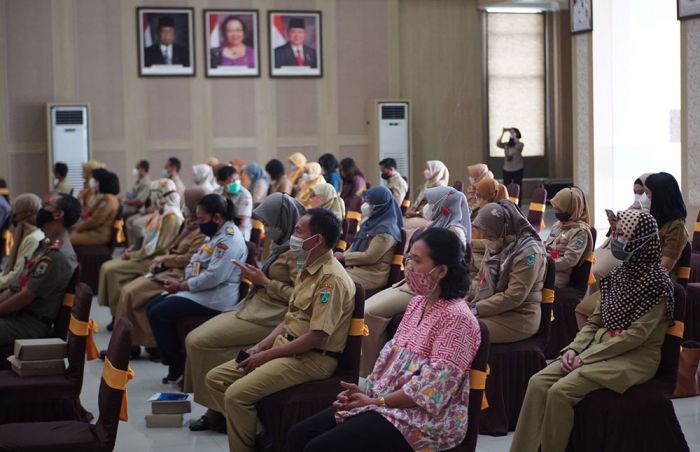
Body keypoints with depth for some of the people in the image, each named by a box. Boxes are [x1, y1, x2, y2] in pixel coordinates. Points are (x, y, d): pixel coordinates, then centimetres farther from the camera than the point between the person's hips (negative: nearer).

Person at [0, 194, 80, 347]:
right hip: (20, 315, 9)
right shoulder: (47, 245, 14)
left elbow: (26, 296, -18)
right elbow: (18, 287, 16)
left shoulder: (57, 254, -19)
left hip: (31, 323, -9)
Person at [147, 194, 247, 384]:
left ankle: (178, 366, -4)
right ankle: (174, 362, 5)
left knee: (158, 314, -17)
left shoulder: (229, 239, -18)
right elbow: (199, 265, 18)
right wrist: (181, 281, 0)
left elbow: (213, 277, -26)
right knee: (152, 307, 5)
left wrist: (181, 286, -16)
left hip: (215, 297, -11)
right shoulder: (219, 234, 15)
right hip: (202, 290, 11)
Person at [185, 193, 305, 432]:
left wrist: (264, 282, -16)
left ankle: (220, 409, -2)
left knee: (201, 342, -14)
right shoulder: (281, 246, 15)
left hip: (269, 317, -10)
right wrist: (258, 277, 4)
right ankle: (216, 408, 0)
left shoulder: (296, 251, -16)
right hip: (257, 309, 10)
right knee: (195, 339, 0)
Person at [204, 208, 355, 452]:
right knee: (215, 378, 4)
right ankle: (258, 432, 8)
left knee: (237, 394, -24)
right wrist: (260, 347, 4)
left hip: (313, 358, -10)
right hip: (286, 347, 10)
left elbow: (317, 337, -23)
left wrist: (267, 355, -16)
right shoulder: (307, 269, 13)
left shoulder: (332, 278, -19)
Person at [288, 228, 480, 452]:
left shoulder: (457, 318, -17)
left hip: (426, 418, -9)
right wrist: (366, 390, -1)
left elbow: (432, 388, -22)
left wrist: (377, 401, -16)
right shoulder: (418, 303, 11)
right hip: (386, 402, 9)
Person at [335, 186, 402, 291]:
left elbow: (369, 257, -18)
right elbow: (355, 246, 17)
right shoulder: (371, 223, 15)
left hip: (372, 275, -9)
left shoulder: (386, 229, -14)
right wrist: (340, 256, -1)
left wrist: (344, 257, -9)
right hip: (357, 267, 9)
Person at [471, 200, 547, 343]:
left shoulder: (529, 253, -17)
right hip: (494, 310, 8)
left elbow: (513, 297, -21)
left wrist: (477, 309, -18)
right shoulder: (496, 246, 8)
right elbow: (481, 279, 17)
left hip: (519, 319, -8)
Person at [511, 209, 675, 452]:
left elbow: (637, 335, -18)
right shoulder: (617, 275, 11)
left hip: (635, 357, -7)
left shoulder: (656, 281, -13)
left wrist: (585, 358, -18)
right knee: (538, 382, -14)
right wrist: (573, 349, -5)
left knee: (560, 391, -26)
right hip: (601, 347, 7)